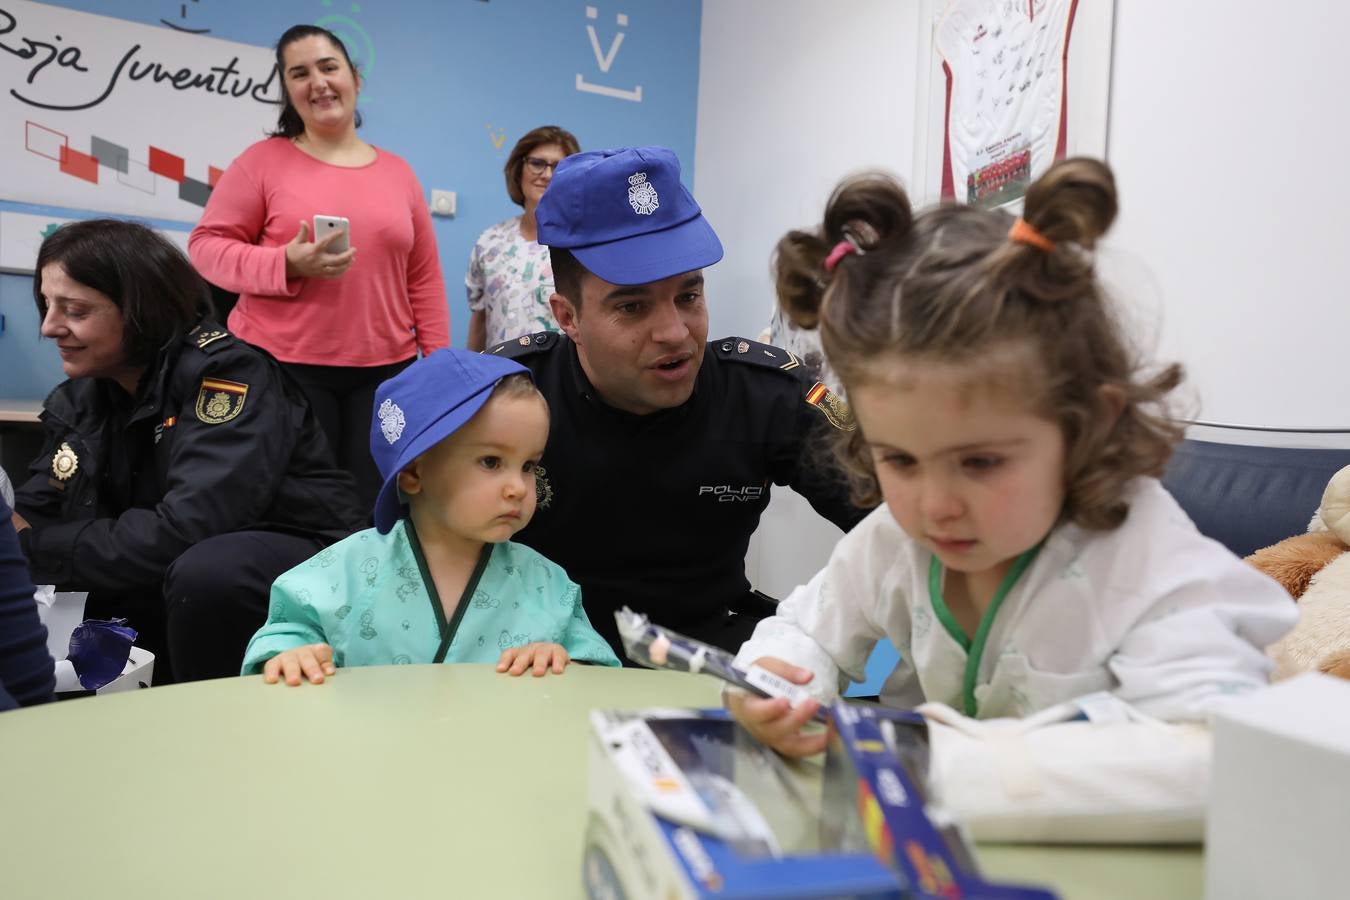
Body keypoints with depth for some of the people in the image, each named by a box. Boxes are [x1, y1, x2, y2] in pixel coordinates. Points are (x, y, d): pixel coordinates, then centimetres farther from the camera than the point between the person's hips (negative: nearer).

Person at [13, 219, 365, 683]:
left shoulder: (225, 372, -20)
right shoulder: (77, 398, 5)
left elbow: (187, 531, -30)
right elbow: (33, 514, 0)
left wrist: (33, 547, -24)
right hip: (167, 582, 7)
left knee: (206, 572, -35)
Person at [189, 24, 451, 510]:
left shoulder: (399, 172, 10)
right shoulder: (264, 159, 2)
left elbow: (424, 280, 11)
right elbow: (207, 245, 0)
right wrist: (287, 264, -16)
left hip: (385, 371, 3)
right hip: (282, 367, -2)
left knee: (375, 509, 5)